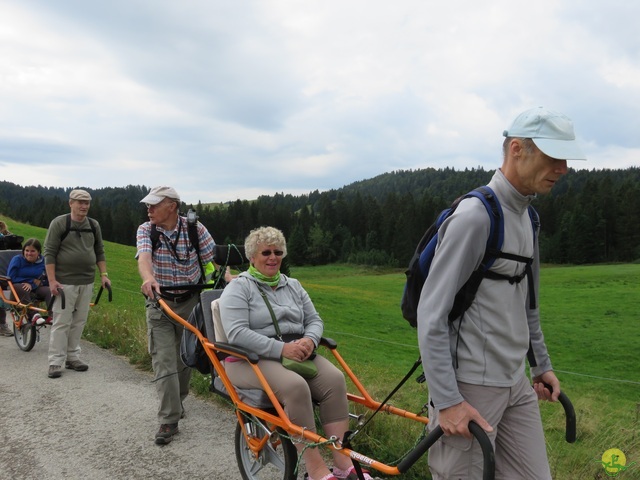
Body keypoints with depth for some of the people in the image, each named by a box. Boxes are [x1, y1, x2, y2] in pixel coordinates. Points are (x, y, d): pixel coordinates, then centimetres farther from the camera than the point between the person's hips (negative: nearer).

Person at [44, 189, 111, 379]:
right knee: (61, 322, -3)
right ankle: (55, 362, 5)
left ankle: (72, 357, 21)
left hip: (87, 282, 5)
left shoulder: (94, 225, 9)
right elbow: (49, 253, -7)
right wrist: (52, 280, -13)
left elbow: (100, 252, 16)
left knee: (79, 321, 10)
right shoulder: (59, 223, -5)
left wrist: (104, 274, 7)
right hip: (64, 282, -5)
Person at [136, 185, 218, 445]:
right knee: (164, 362, -6)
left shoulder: (195, 229, -8)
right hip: (159, 303, 0)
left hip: (191, 302, 1)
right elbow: (144, 257, -27)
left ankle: (177, 401, 38)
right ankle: (169, 421, 1)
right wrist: (148, 278, -47)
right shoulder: (146, 230, -8)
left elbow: (213, 262, -5)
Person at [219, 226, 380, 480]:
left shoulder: (293, 285, 17)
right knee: (295, 386, -34)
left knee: (334, 378, -22)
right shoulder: (238, 288, -3)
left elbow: (314, 319, 15)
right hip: (252, 359, -5)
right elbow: (237, 333, -16)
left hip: (297, 353, 6)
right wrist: (281, 349, -23)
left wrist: (309, 340, -10)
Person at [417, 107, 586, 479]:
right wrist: (447, 400, -20)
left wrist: (542, 363, 23)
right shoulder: (475, 216, -18)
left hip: (517, 385, 8)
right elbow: (432, 314, -20)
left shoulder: (528, 217, 10)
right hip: (472, 387, -8)